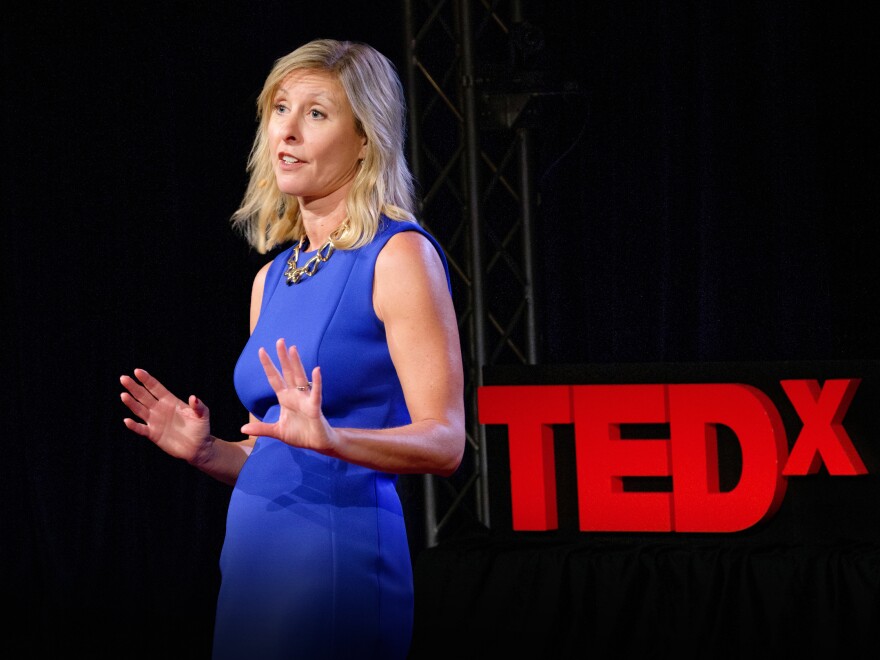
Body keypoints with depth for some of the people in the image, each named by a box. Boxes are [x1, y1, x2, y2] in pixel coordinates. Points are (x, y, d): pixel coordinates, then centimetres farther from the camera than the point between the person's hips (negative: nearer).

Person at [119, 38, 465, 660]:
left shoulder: (400, 255, -6)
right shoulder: (273, 277, 16)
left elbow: (443, 444, -14)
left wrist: (330, 438, -28)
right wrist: (206, 451, 5)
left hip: (336, 556, -8)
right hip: (254, 550, 8)